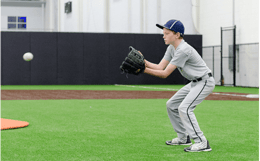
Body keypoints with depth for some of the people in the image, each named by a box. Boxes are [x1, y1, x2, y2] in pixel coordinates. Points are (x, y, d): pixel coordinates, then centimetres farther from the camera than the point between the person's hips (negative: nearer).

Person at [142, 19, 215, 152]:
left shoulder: (183, 50, -27)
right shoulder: (172, 48, 4)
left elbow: (165, 74, -26)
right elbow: (160, 67, 0)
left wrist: (145, 70, -31)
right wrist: (144, 61, -14)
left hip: (205, 82, -10)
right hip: (195, 83, 10)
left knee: (184, 108, -23)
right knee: (171, 105, 14)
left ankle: (202, 143, -19)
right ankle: (183, 137, 25)